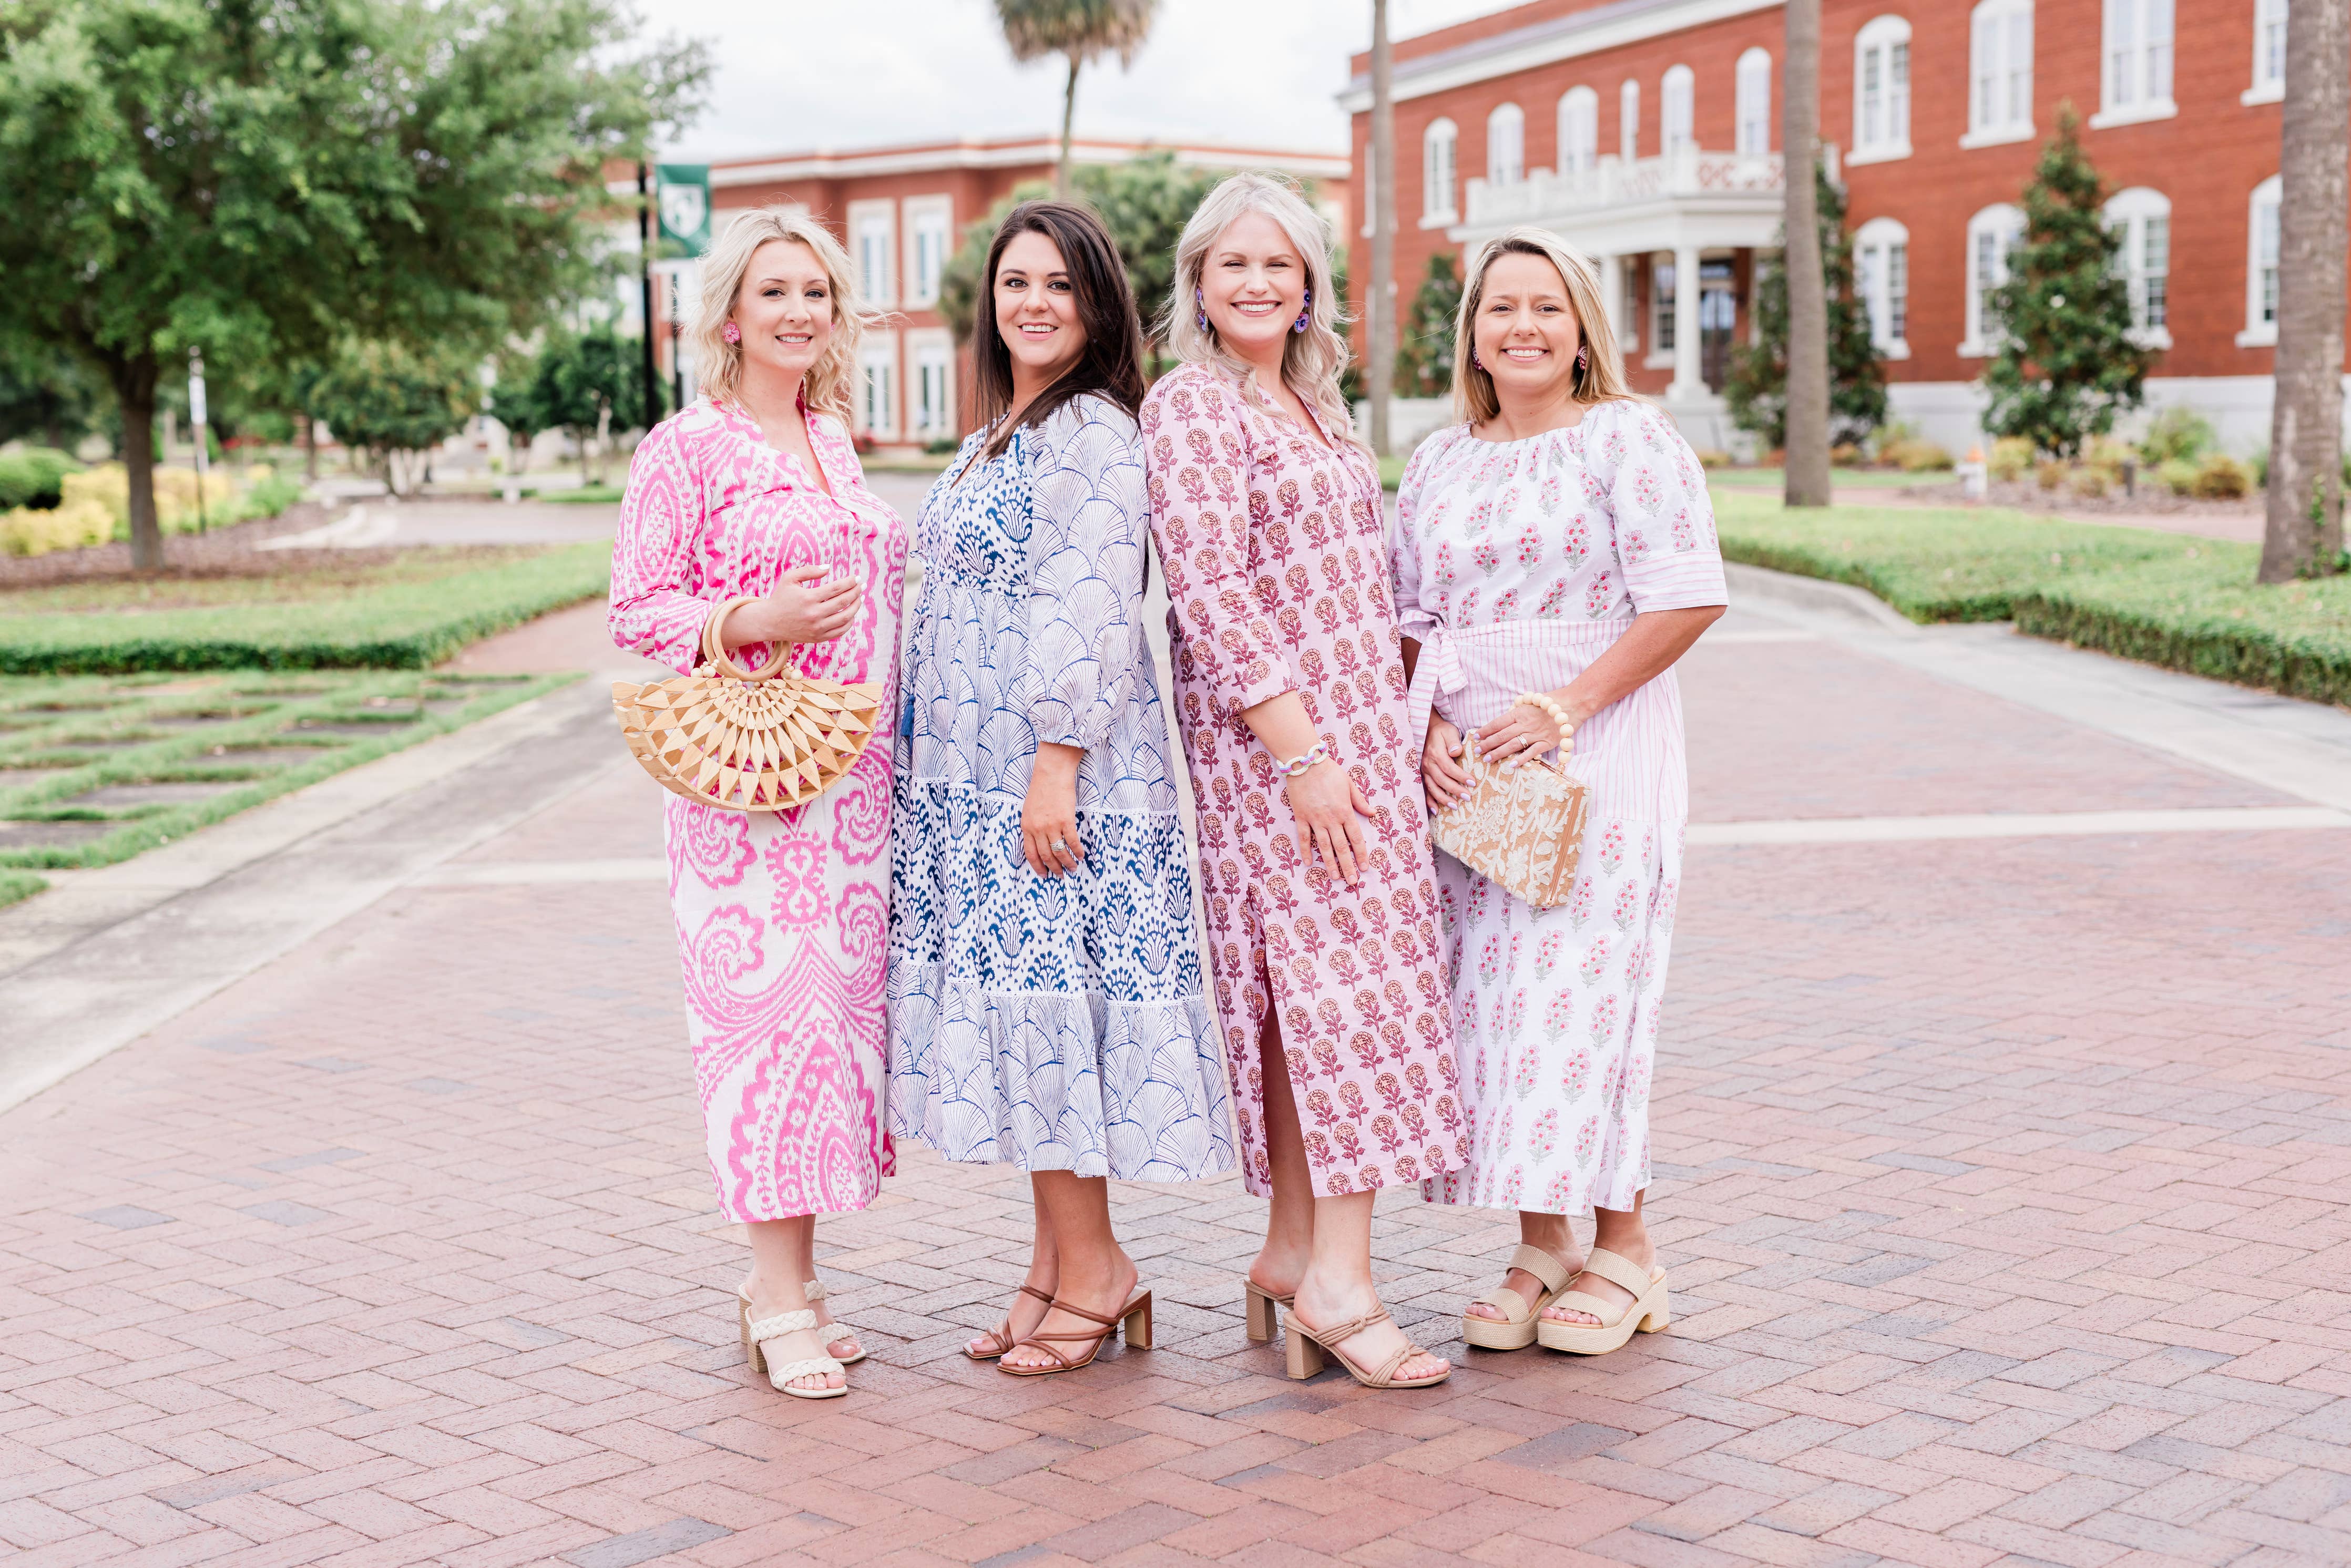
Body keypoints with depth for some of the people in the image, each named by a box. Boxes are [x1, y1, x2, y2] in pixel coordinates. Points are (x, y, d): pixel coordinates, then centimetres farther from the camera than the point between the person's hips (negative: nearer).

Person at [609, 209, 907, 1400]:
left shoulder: (832, 439, 16)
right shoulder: (685, 451, -4)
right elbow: (636, 611, -6)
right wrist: (754, 620, -20)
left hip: (854, 774, 7)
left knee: (836, 1002, 7)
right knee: (767, 1001, -7)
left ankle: (790, 1275, 16)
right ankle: (780, 1297, 0)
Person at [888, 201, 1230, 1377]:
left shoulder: (1097, 432, -10)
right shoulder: (999, 436, 18)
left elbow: (1089, 611, -18)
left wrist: (1057, 764, -23)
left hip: (1058, 777, -9)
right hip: (969, 777, 9)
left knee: (1043, 1004, -6)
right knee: (1016, 1003, 10)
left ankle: (1091, 1272, 5)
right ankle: (1060, 1261, 18)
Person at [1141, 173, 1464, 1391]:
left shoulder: (1312, 406, 17)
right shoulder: (1191, 406, -9)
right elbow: (1211, 599, -16)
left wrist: (1402, 729, 16)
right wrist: (1300, 753, -20)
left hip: (1356, 727, 8)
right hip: (1271, 737, -8)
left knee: (1305, 989, 9)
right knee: (1342, 982, -10)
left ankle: (1296, 1248, 16)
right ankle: (1336, 1282, -7)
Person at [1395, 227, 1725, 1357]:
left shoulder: (1627, 438, -2)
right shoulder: (1437, 463, 15)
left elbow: (1687, 599, -11)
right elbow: (1408, 620, 16)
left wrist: (1566, 706, -16)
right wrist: (1428, 729, -2)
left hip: (1596, 755, -5)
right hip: (1466, 766, 5)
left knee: (1578, 990, -7)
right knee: (1488, 995, 3)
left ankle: (1622, 1250, 5)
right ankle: (1540, 1244, 13)